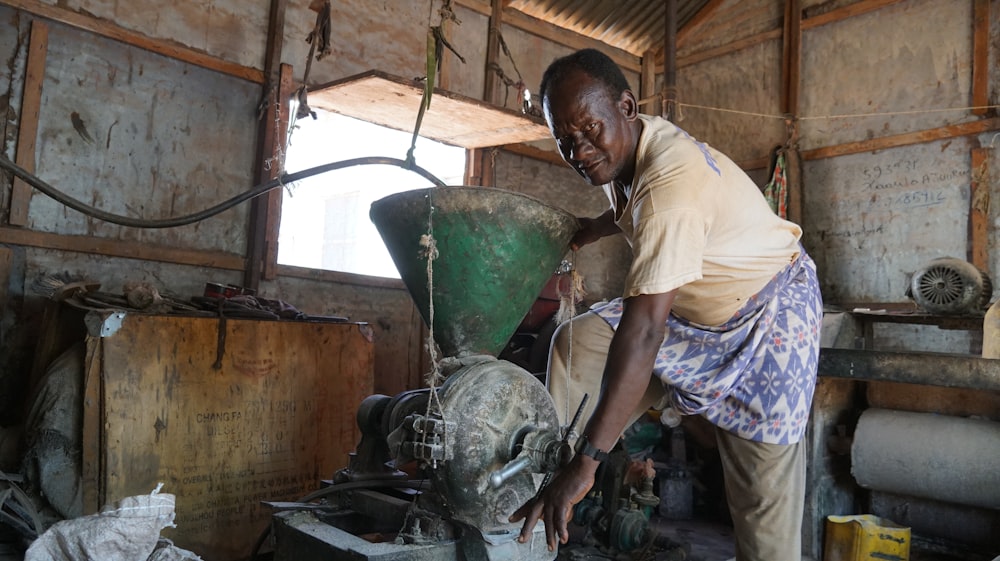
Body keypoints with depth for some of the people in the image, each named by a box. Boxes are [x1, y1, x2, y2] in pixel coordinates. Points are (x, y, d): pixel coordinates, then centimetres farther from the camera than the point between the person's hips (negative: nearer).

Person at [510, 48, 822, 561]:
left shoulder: (672, 178, -36)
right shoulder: (624, 148, -8)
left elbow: (645, 328, -44)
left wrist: (586, 464, -46)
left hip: (768, 314, -8)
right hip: (694, 309, 8)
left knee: (762, 487, -7)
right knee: (577, 342, -3)